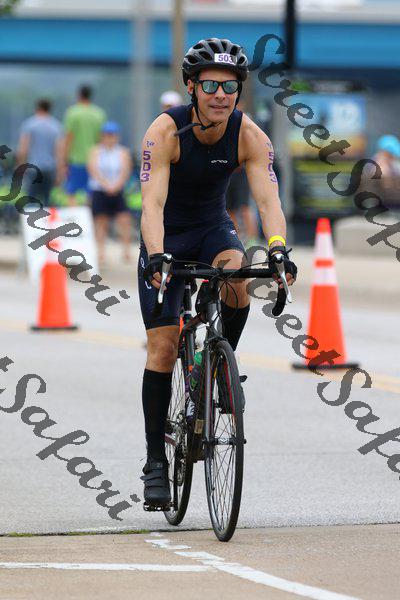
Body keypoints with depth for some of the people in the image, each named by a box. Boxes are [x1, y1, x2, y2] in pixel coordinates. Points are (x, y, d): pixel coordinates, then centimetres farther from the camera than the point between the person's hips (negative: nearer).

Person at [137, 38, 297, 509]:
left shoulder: (249, 137, -18)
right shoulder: (165, 132, -25)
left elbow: (268, 198, -29)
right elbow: (153, 202, -35)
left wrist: (278, 248, -47)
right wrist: (156, 257, -51)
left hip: (213, 228, 2)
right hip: (166, 237, -2)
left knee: (236, 277, -33)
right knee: (163, 347, -9)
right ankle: (156, 462, 1)